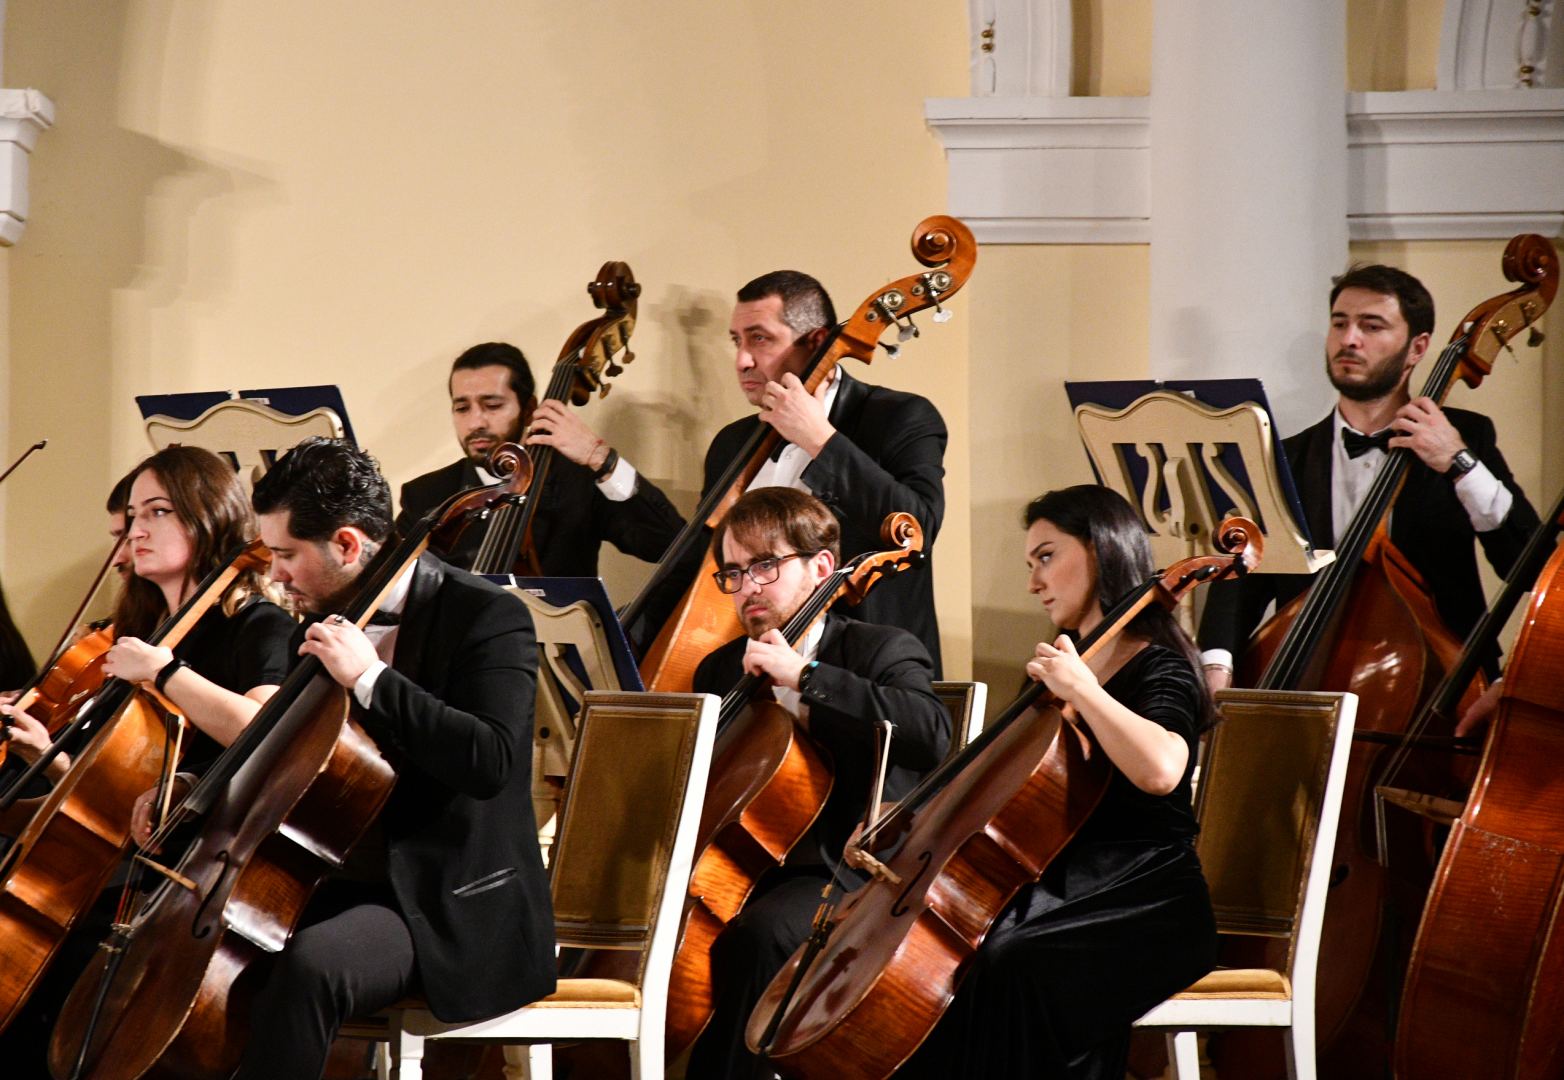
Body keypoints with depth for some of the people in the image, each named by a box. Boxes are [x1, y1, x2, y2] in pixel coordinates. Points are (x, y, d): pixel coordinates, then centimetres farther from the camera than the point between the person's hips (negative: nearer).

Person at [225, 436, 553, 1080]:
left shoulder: (487, 617, -11)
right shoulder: (323, 624, 13)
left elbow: (489, 761, -27)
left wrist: (370, 677, -25)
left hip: (451, 911, -8)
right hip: (339, 885, 8)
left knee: (308, 964, -34)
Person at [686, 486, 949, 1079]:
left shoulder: (880, 651, -1)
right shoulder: (720, 670, 17)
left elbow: (931, 734, -23)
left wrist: (804, 675, -23)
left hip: (843, 873, -6)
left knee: (759, 933, -36)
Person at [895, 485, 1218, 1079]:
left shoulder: (1160, 669, -9)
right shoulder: (1065, 663, 18)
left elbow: (1159, 769, -33)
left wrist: (1079, 688, -25)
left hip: (1145, 907, -8)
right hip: (1060, 889, 8)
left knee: (1010, 969, -33)